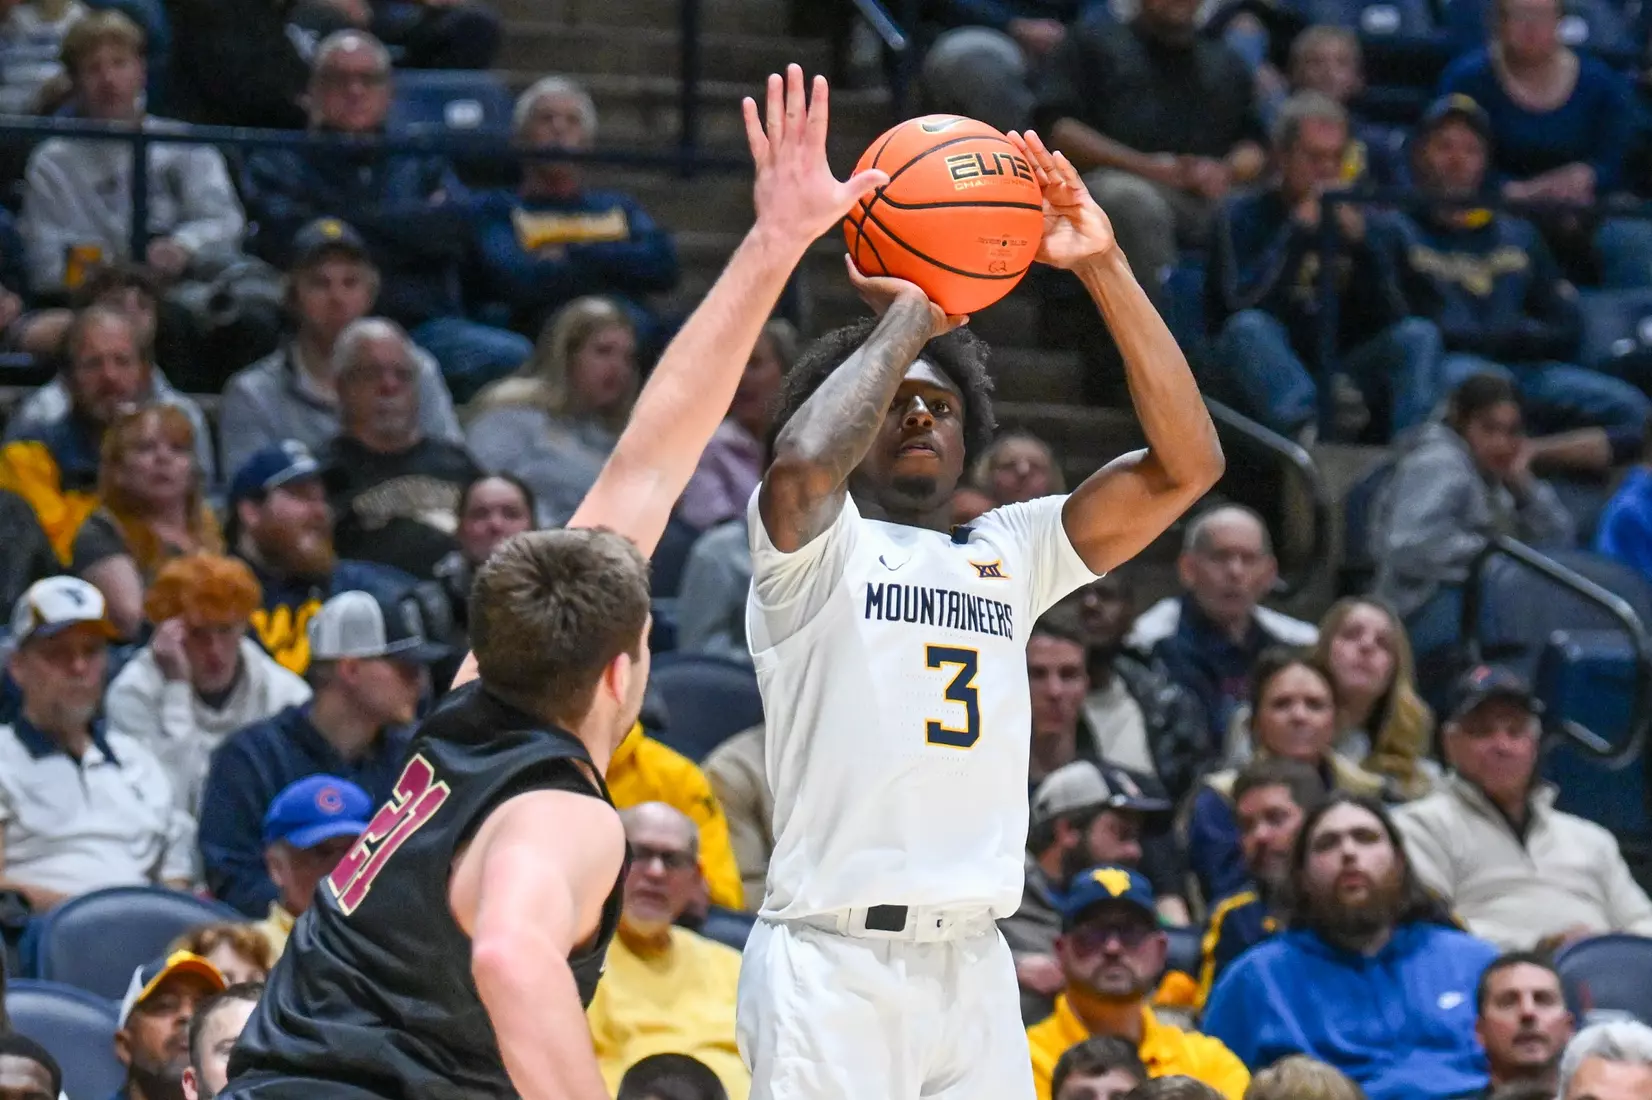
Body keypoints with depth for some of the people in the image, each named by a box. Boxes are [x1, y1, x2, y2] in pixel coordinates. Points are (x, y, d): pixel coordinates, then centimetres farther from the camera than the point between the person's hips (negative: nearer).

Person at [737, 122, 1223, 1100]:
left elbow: (1186, 463, 9)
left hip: (976, 970, 5)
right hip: (835, 963, -5)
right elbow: (805, 460, -21)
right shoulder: (817, 549, 3)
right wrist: (905, 318, -6)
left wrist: (1104, 268, 2)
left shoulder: (1011, 556, 18)